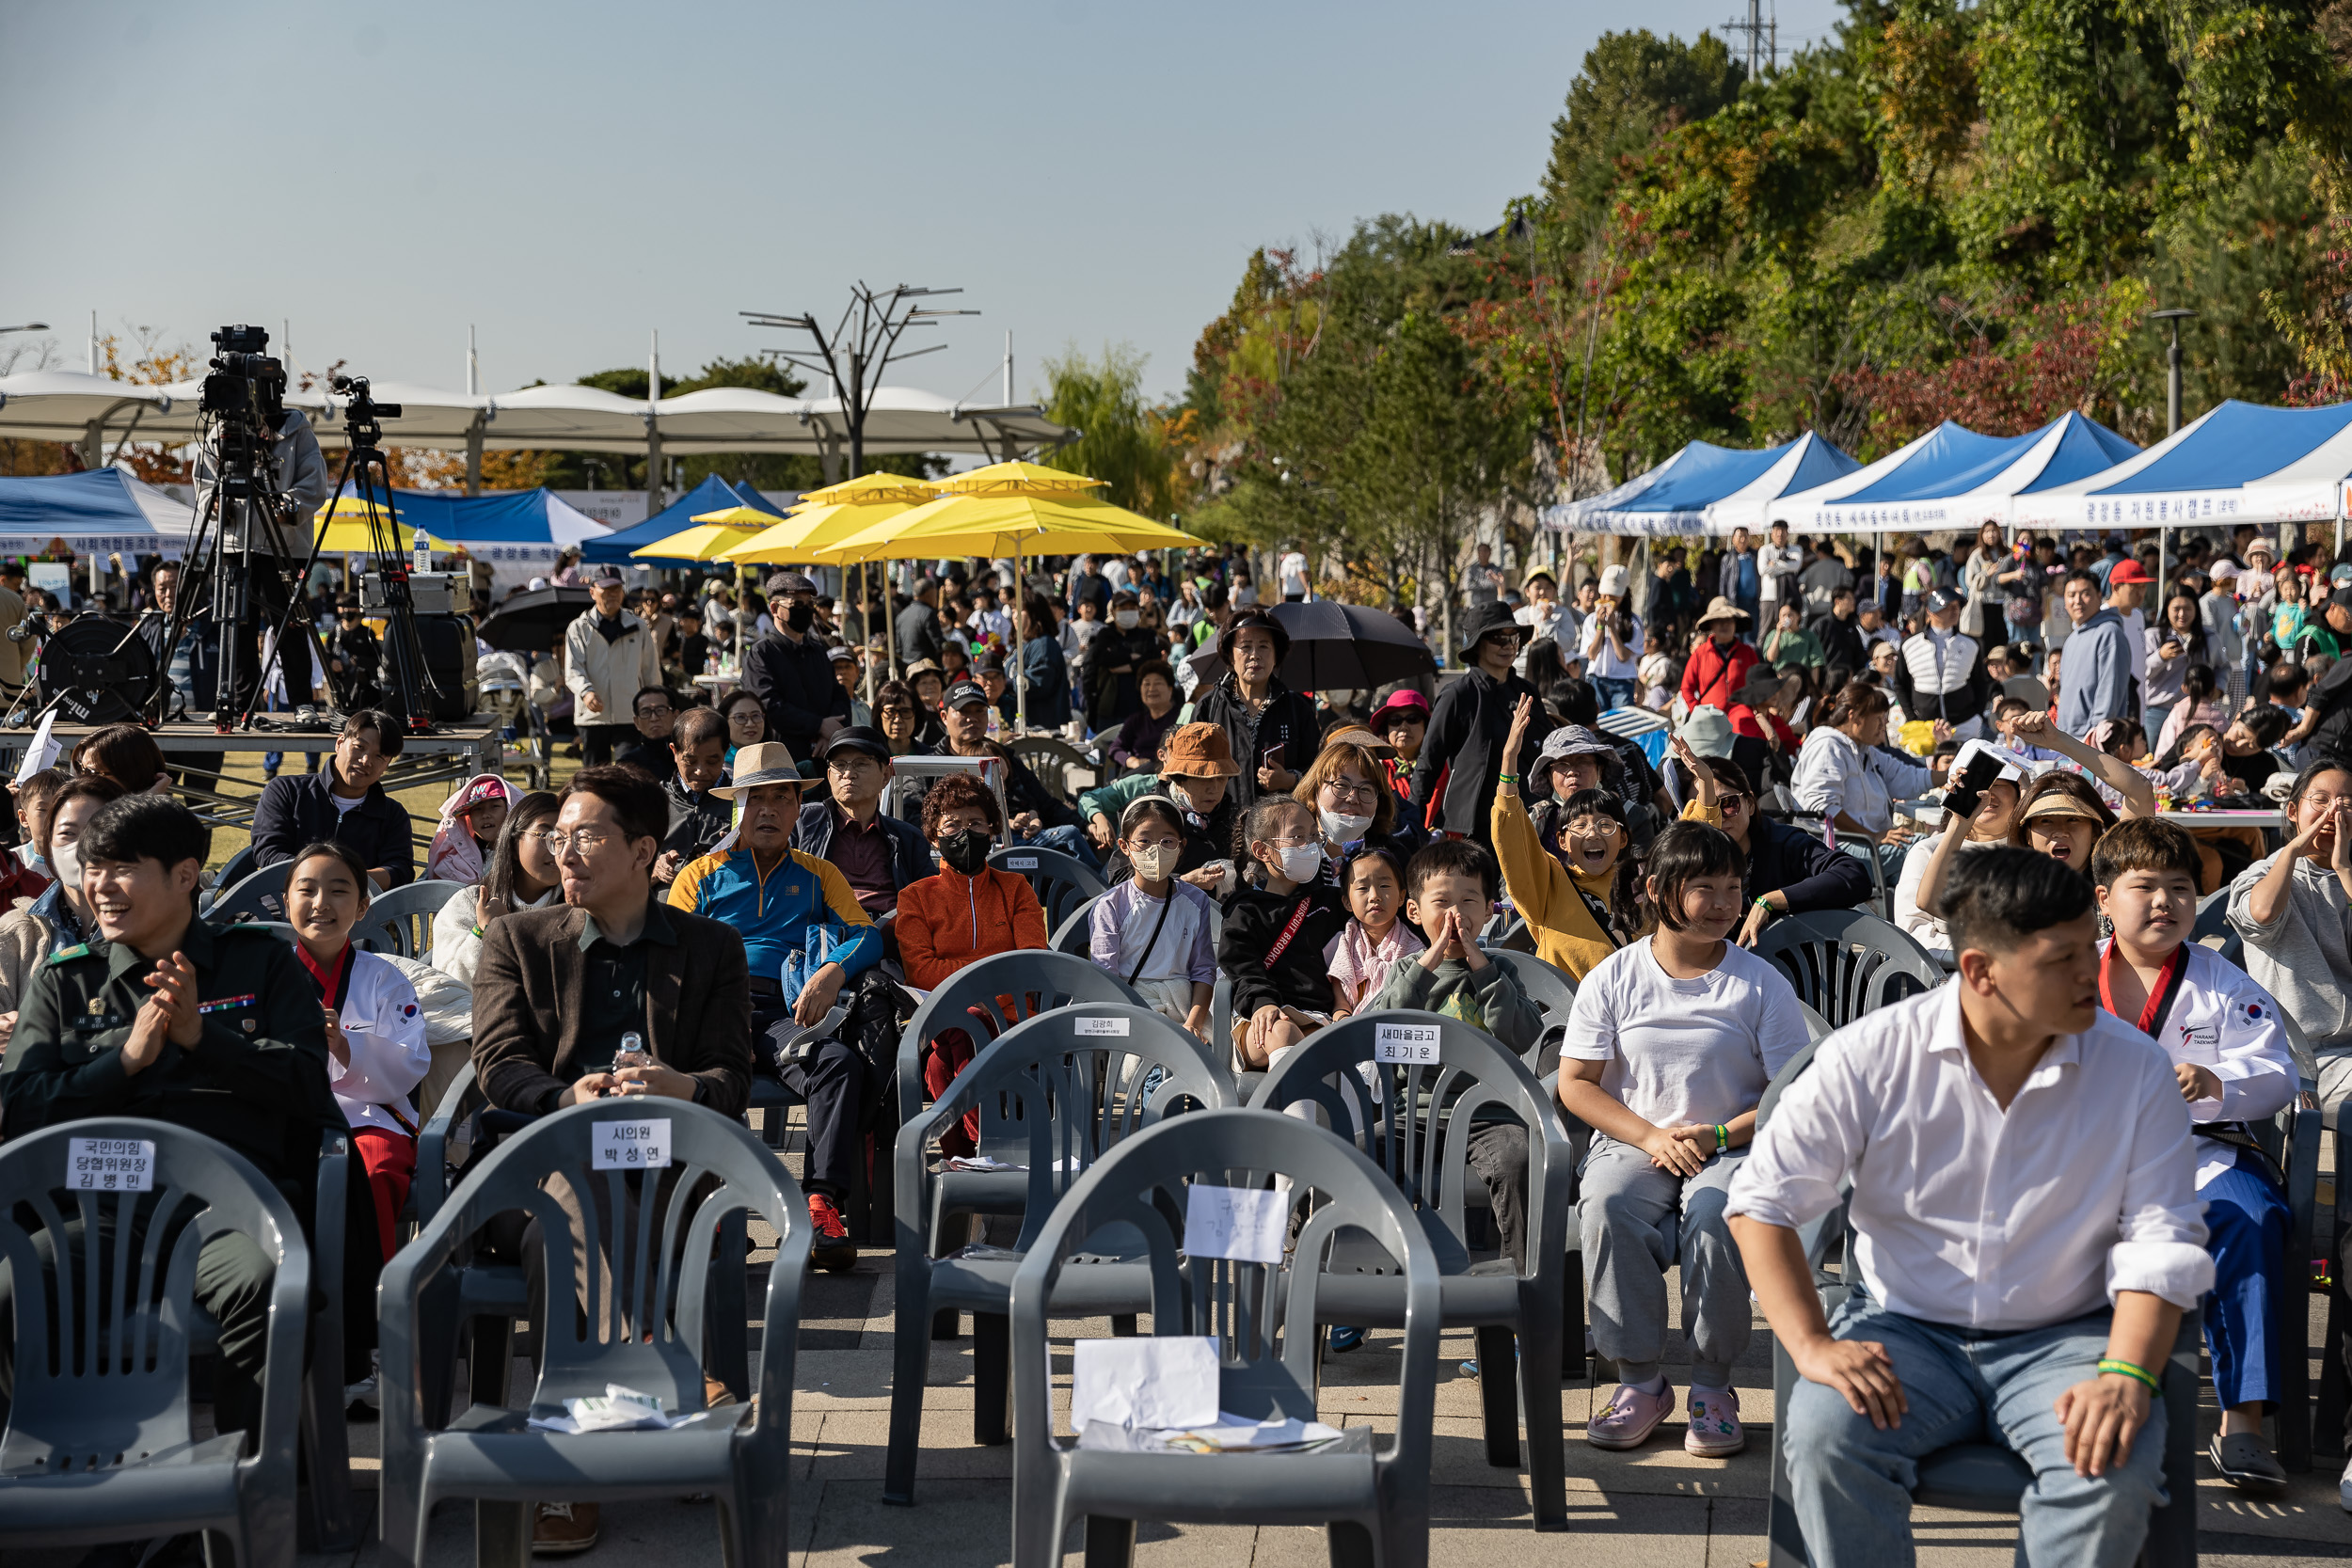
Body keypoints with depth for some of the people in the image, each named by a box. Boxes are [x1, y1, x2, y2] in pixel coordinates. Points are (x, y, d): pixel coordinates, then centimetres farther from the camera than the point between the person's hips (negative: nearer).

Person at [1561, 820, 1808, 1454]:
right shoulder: (1613, 977, 4)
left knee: (1716, 1217, -35)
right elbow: (1575, 1084, 3)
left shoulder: (1761, 984, 2)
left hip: (1733, 1146, -1)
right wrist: (1652, 1138, -11)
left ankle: (1712, 1387, -16)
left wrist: (1718, 1135, -14)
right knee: (1605, 1207, -32)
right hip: (1634, 1140, 1)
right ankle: (1640, 1381, -19)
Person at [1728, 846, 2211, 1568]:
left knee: (2115, 1457, -30)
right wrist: (1812, 1346, -15)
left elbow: (2162, 1242, -3)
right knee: (1823, 1434, -30)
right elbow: (1763, 1201, -4)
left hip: (2064, 1338, 1)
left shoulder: (2136, 1069, -4)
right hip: (1906, 1331, 0)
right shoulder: (1871, 1056, -7)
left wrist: (2126, 1375, -20)